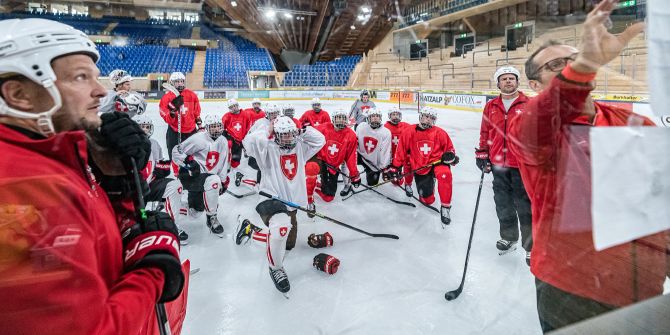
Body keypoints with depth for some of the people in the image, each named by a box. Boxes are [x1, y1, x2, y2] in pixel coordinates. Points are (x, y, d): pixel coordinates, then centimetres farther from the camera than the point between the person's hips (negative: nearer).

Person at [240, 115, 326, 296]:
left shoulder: (300, 147, 6)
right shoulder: (269, 148, -10)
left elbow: (320, 140, 3)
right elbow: (249, 141, -28)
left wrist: (302, 131, -3)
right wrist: (267, 131, -17)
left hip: (291, 201, 7)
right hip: (271, 198, -7)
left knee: (289, 243, 20)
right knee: (281, 226, -40)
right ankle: (276, 268, -12)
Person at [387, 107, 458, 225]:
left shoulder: (440, 133, -2)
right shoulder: (410, 132, -2)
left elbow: (449, 148, 9)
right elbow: (401, 150, 5)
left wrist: (450, 155, -13)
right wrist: (395, 166, 4)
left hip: (437, 162, -1)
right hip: (419, 168, 1)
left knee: (444, 173, -39)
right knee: (427, 200, 3)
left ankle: (445, 206, -24)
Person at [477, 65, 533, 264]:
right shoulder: (490, 107, 8)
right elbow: (485, 132, 13)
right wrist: (482, 154, 9)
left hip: (522, 165, -4)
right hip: (498, 165, 4)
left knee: (525, 206, 1)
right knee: (503, 204, 16)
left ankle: (531, 246, 15)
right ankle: (508, 238, 36)